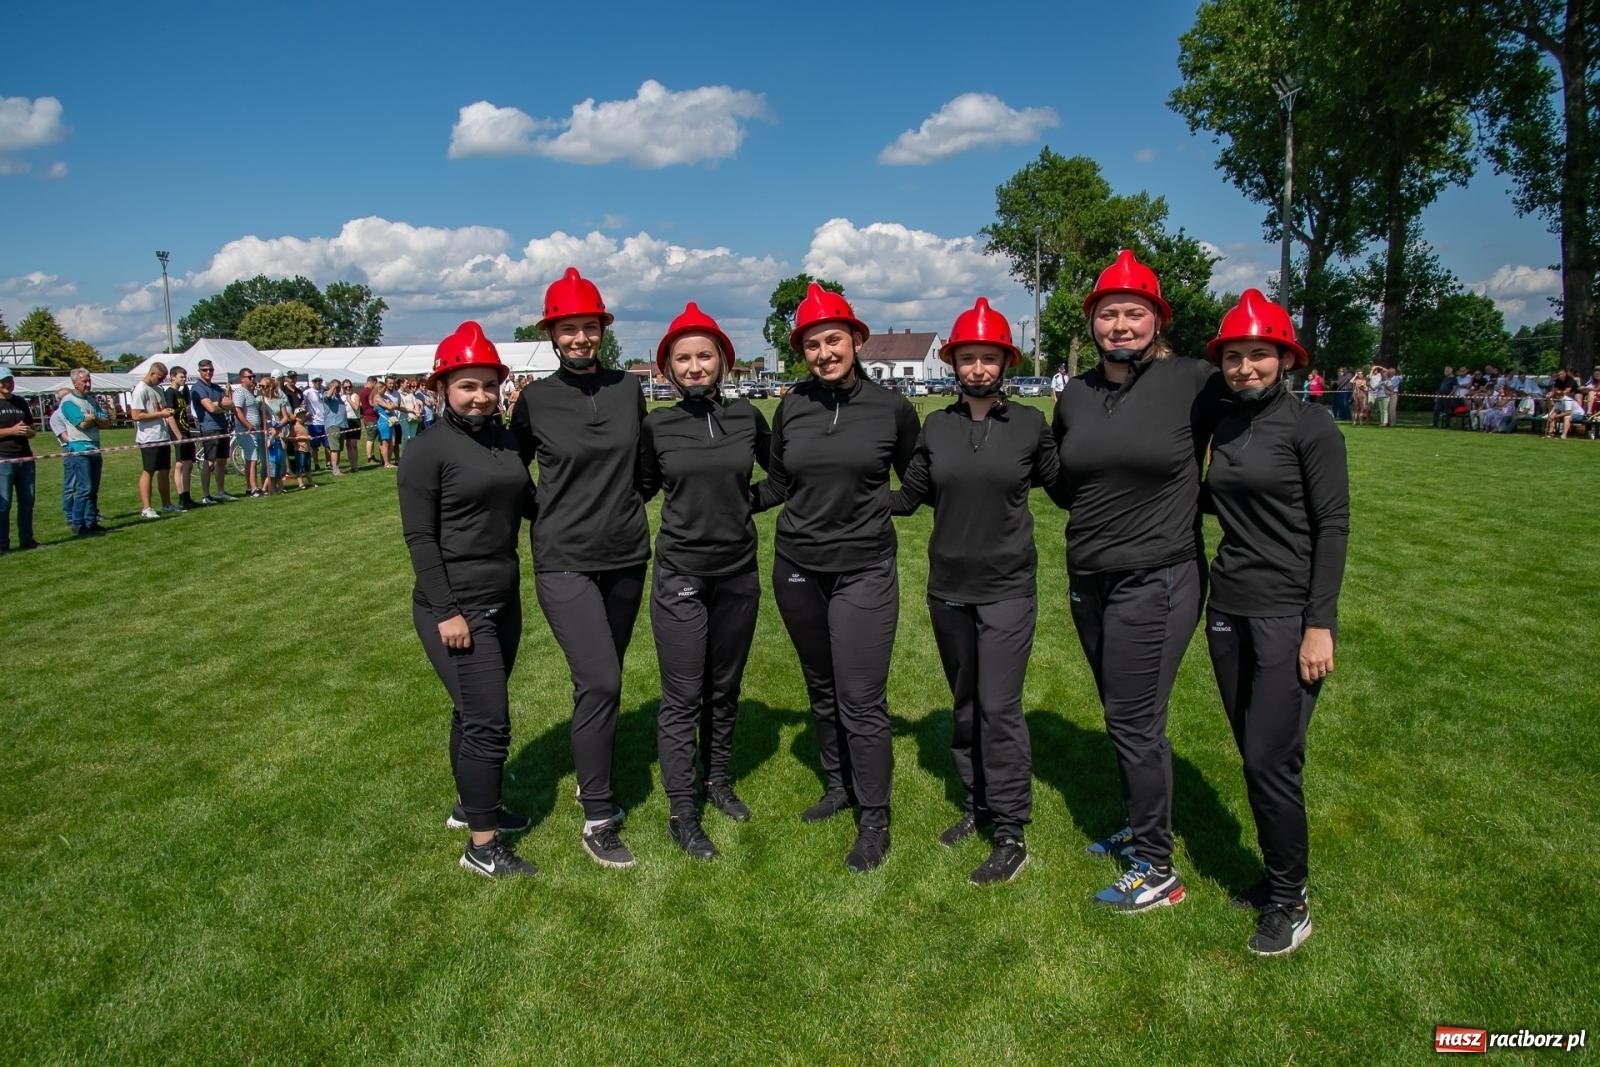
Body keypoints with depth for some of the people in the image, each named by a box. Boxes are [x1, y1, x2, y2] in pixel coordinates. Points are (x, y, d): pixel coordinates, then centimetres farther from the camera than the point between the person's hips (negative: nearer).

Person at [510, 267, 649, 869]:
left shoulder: (627, 389, 3)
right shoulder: (535, 401, -3)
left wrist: (623, 504, 9)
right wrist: (547, 515, 4)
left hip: (626, 556, 4)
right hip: (564, 561, -3)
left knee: (603, 680, 14)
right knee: (600, 681, -13)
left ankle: (592, 780, 36)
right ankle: (598, 821, -1)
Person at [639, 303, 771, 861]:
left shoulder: (746, 416, 0)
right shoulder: (656, 425, -4)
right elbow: (641, 488, 10)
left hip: (739, 573, 3)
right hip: (680, 578, -2)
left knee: (725, 690, 16)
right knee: (682, 699, 1)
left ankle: (717, 780, 35)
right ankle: (682, 813, 13)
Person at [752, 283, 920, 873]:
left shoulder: (891, 408, -5)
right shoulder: (791, 408, 1)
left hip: (864, 571, -3)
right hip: (797, 569, 4)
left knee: (861, 702, -3)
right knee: (821, 690, 17)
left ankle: (874, 819, 14)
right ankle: (838, 786, 37)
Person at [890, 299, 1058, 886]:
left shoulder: (1029, 424, -2)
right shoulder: (936, 427, 4)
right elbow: (908, 497, 8)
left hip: (1006, 589, -3)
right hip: (948, 589, 4)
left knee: (999, 707, -6)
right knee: (966, 703, 14)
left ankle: (1011, 835, 5)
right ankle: (978, 804, 31)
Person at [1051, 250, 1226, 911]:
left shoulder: (1192, 382, -10)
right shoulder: (1075, 396, 8)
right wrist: (1100, 510, 7)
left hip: (1156, 581, -6)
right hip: (1090, 582, 6)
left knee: (1134, 722, -3)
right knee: (1128, 719, 18)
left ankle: (1157, 871, 13)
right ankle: (1144, 829, 37)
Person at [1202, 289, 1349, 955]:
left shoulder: (1311, 427, -8)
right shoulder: (1223, 427, 10)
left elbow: (1333, 527, -10)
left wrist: (1319, 624, -14)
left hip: (1289, 616, -6)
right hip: (1229, 609, 6)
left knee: (1271, 759, -6)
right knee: (1253, 756, 11)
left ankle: (1291, 903, 11)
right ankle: (1277, 875, 27)